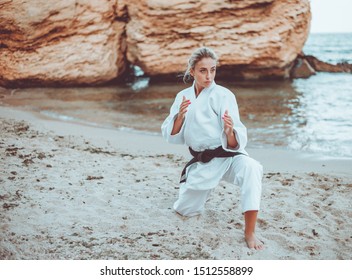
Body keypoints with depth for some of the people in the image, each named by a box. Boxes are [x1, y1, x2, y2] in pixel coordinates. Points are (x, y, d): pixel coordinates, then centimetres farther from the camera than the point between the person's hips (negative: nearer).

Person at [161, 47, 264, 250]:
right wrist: (180, 115, -20)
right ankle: (202, 191, 42)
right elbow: (171, 136, -2)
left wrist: (230, 131, -40)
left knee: (250, 168, -37)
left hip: (228, 157, -4)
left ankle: (250, 232, -30)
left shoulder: (224, 96, -13)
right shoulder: (183, 97, 1)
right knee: (185, 210, 9)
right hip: (202, 162, 5)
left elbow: (234, 144, -17)